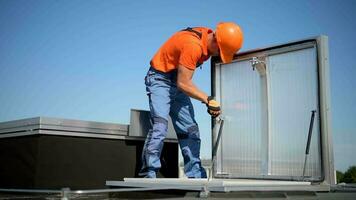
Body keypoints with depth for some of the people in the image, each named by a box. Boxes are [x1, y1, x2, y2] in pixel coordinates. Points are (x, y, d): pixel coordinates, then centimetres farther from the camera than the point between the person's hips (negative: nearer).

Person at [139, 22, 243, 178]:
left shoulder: (208, 38, -2)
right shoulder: (193, 45, -29)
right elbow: (183, 83, -27)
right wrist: (208, 100, -23)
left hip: (177, 81, 9)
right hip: (160, 79, -9)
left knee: (189, 130, 5)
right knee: (160, 126, -23)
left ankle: (195, 175, 9)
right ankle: (148, 174, -20)